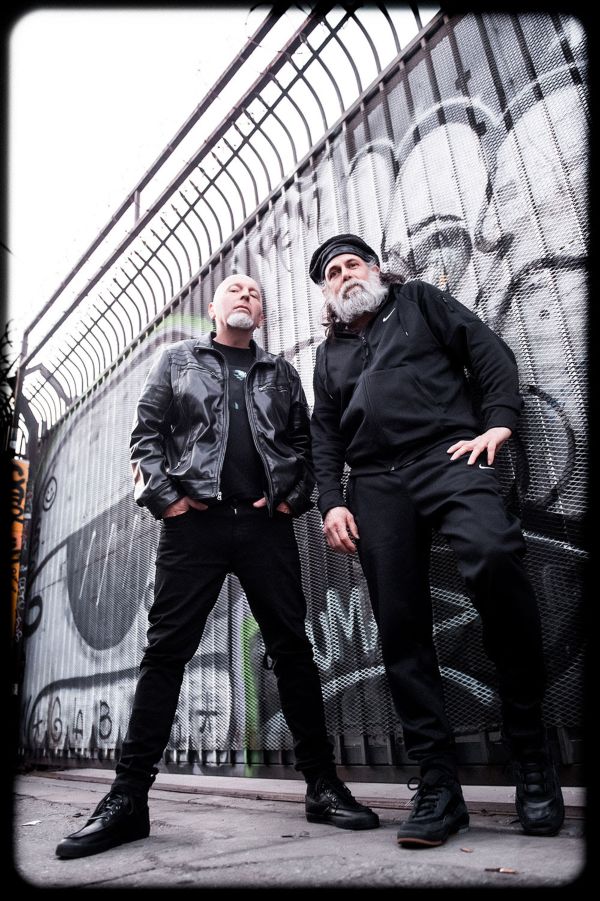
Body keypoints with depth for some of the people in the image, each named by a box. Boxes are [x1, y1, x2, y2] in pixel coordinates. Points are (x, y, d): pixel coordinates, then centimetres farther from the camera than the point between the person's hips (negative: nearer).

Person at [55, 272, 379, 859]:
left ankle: (323, 786, 12)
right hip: (194, 522, -1)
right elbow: (147, 433, 7)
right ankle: (128, 798, 7)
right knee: (166, 651, -2)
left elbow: (302, 443, 15)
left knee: (292, 648, 2)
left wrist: (292, 499, 0)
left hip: (266, 525, 2)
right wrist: (164, 497, -5)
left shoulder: (281, 374, 20)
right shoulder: (177, 360, 16)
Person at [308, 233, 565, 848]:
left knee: (493, 555, -31)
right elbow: (324, 435, 22)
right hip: (375, 485, 4)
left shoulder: (418, 301, 22)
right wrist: (330, 501, 7)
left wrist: (497, 423, -6)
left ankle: (530, 755, -14)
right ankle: (438, 784, 3)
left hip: (447, 457, -3)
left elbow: (489, 352, 12)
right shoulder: (329, 352, 30)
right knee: (400, 629, -5)